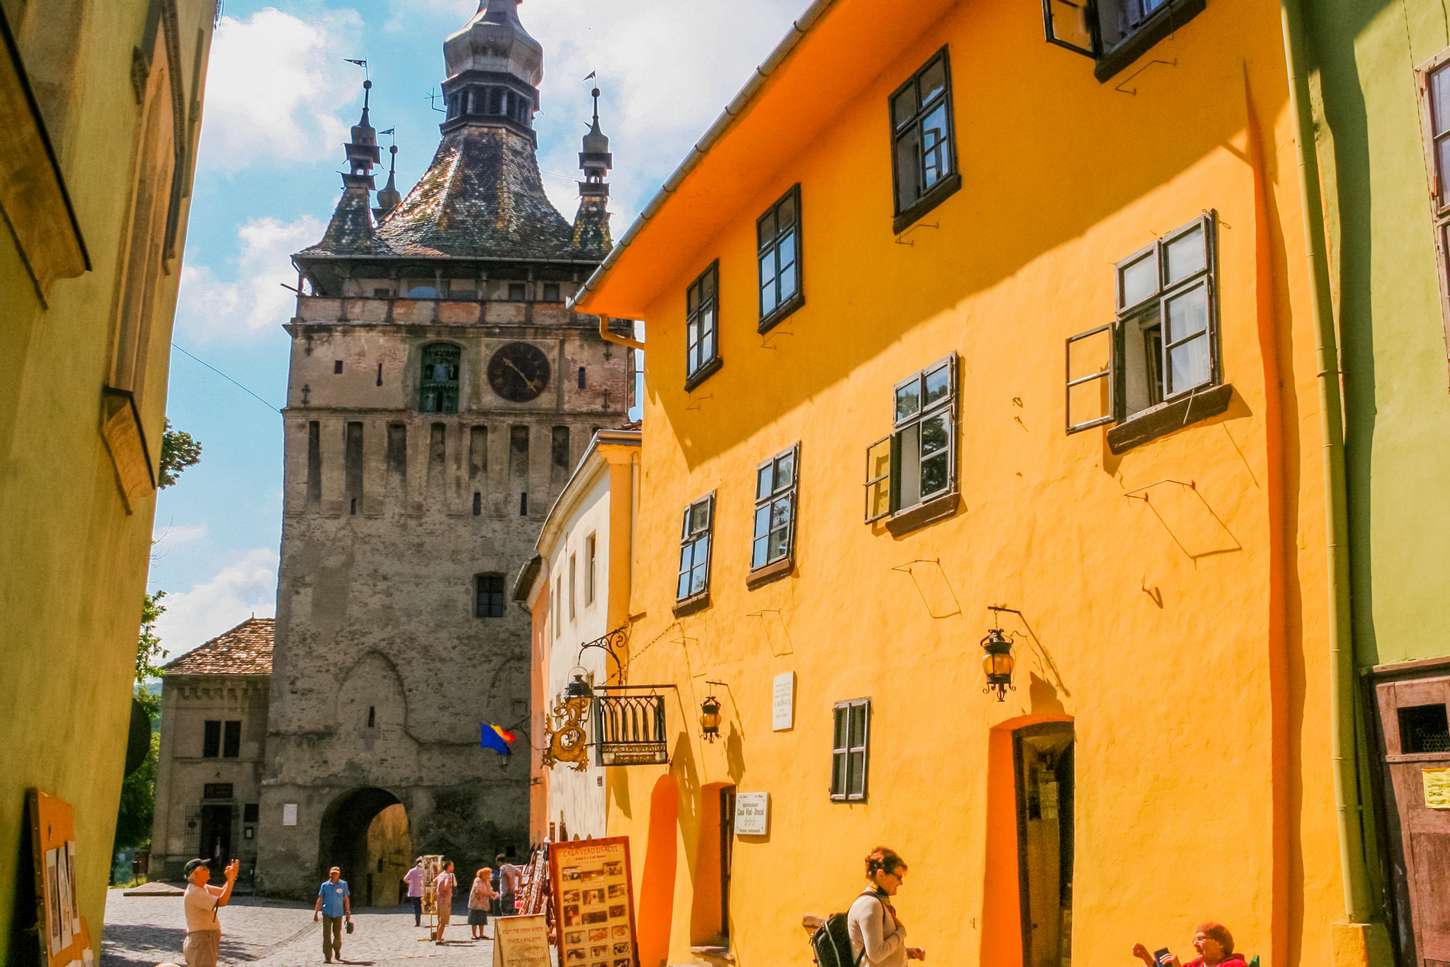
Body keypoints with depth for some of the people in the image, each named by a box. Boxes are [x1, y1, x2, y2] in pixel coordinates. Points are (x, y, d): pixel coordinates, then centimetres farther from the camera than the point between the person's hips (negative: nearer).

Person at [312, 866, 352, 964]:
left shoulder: (343, 884, 0)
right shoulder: (324, 885, 1)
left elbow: (346, 900, 4)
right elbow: (320, 900, 4)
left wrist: (348, 914, 4)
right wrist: (315, 913, 1)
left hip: (338, 914, 0)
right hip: (327, 913, 0)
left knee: (337, 935, 8)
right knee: (326, 935, -9)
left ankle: (337, 952, 35)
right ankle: (327, 957, -6)